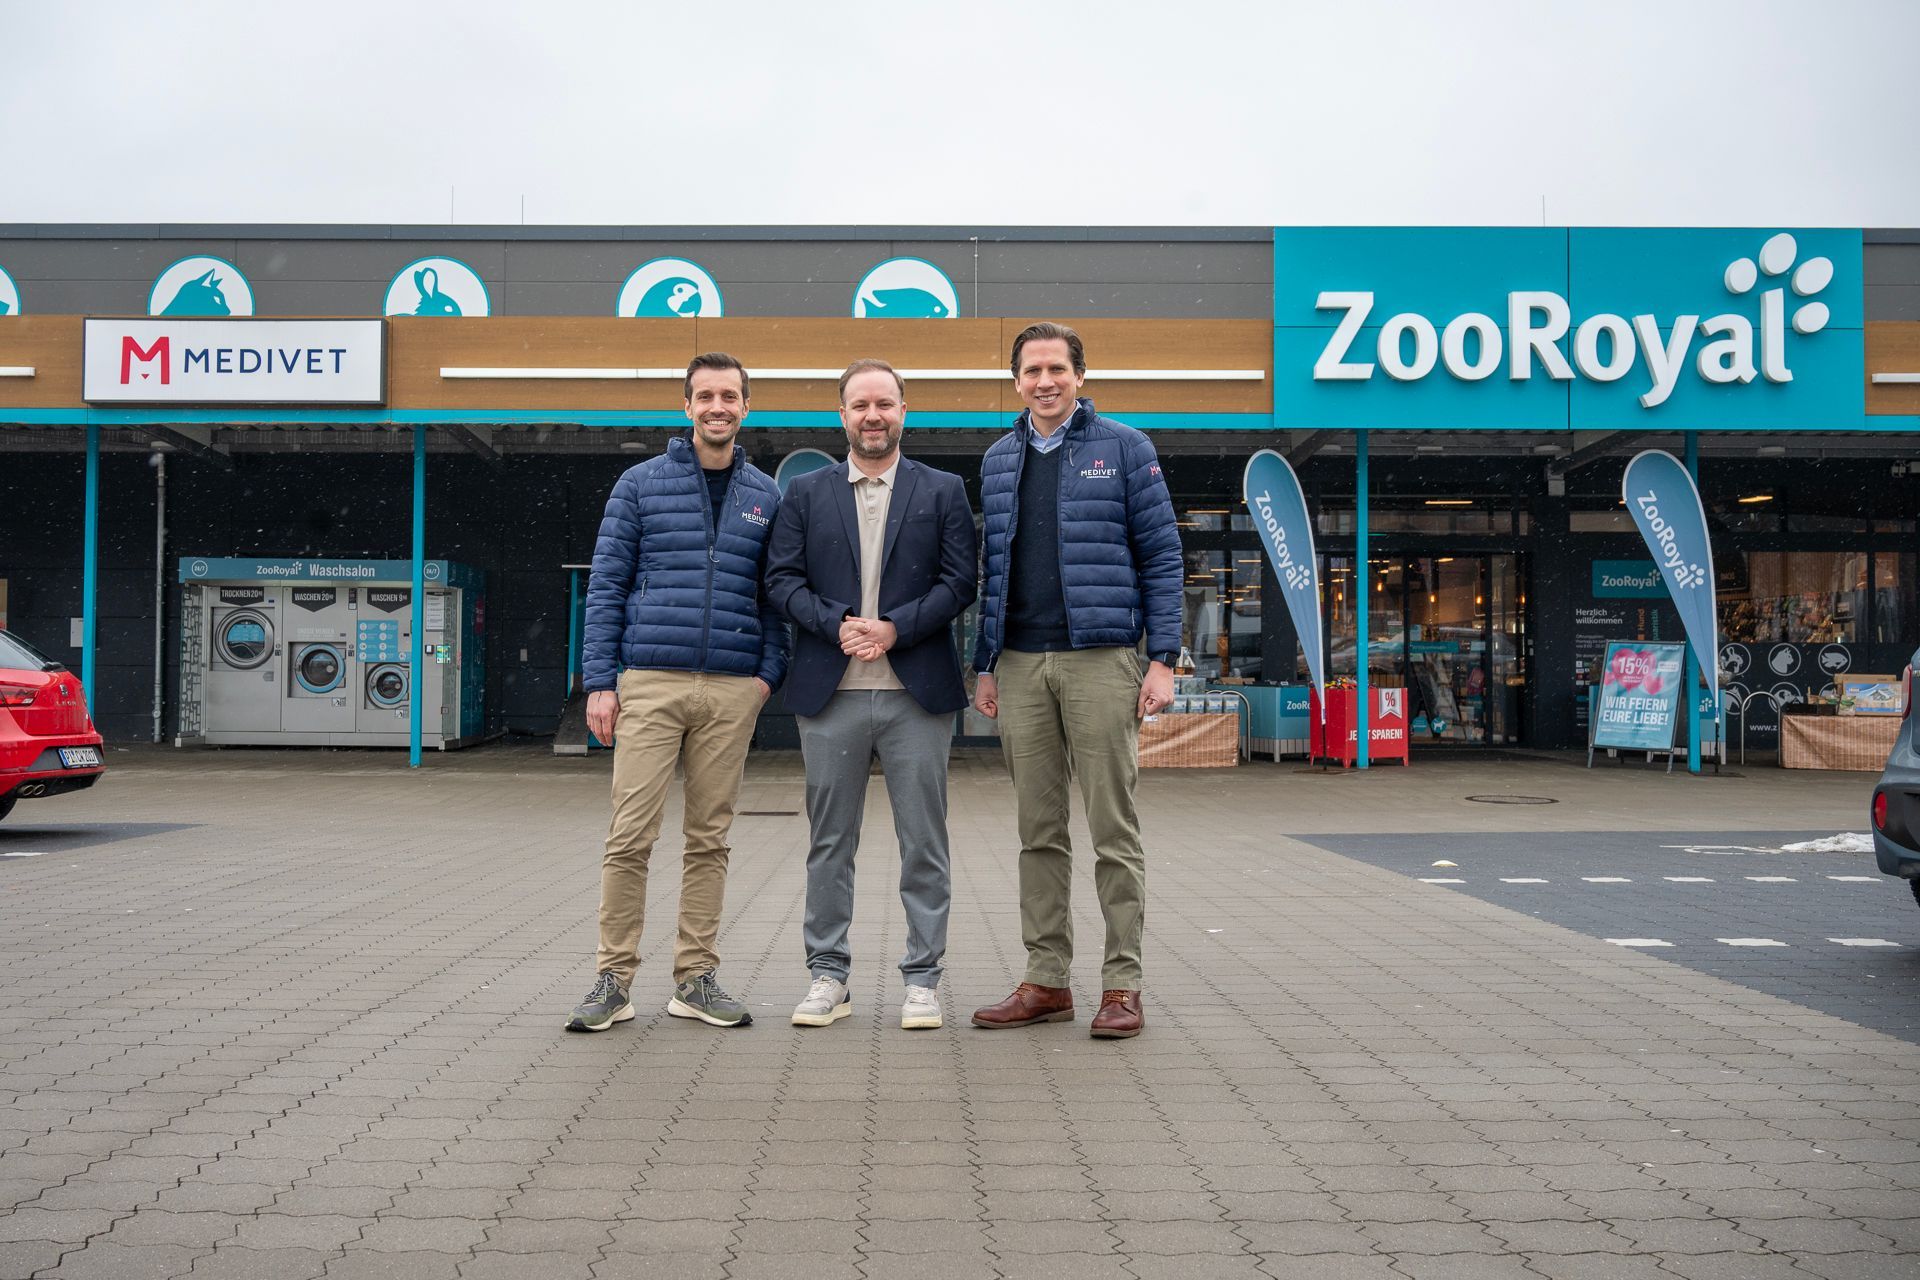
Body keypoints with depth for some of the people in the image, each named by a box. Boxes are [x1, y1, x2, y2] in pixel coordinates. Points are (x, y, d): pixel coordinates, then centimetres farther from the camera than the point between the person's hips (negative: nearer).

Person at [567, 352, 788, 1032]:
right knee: (630, 835, -4)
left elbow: (776, 593, 13)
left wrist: (769, 671, -1)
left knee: (709, 838, 7)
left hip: (732, 692, 2)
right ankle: (614, 980, 5)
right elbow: (606, 585, 3)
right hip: (650, 684, -2)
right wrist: (601, 681, -3)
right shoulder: (641, 484, 5)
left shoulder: (766, 496, 11)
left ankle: (696, 978, 14)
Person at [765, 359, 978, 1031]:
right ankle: (828, 976, 16)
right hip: (830, 694, 1)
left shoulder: (943, 491, 8)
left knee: (923, 842, 3)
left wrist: (894, 628, -12)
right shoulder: (805, 493, 11)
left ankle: (922, 979, 11)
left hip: (918, 691, -1)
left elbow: (960, 580, 0)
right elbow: (782, 578, 4)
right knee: (830, 842, 7)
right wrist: (838, 624, -12)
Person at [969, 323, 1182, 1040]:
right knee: (1039, 831, 8)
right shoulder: (998, 460, 15)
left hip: (1100, 659, -4)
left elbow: (1161, 556, -1)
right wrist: (985, 666, 10)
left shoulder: (1123, 448, 2)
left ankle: (1123, 984, 5)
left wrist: (1162, 659, -8)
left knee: (1113, 829, -2)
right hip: (1020, 664, 4)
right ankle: (1046, 980, 15)